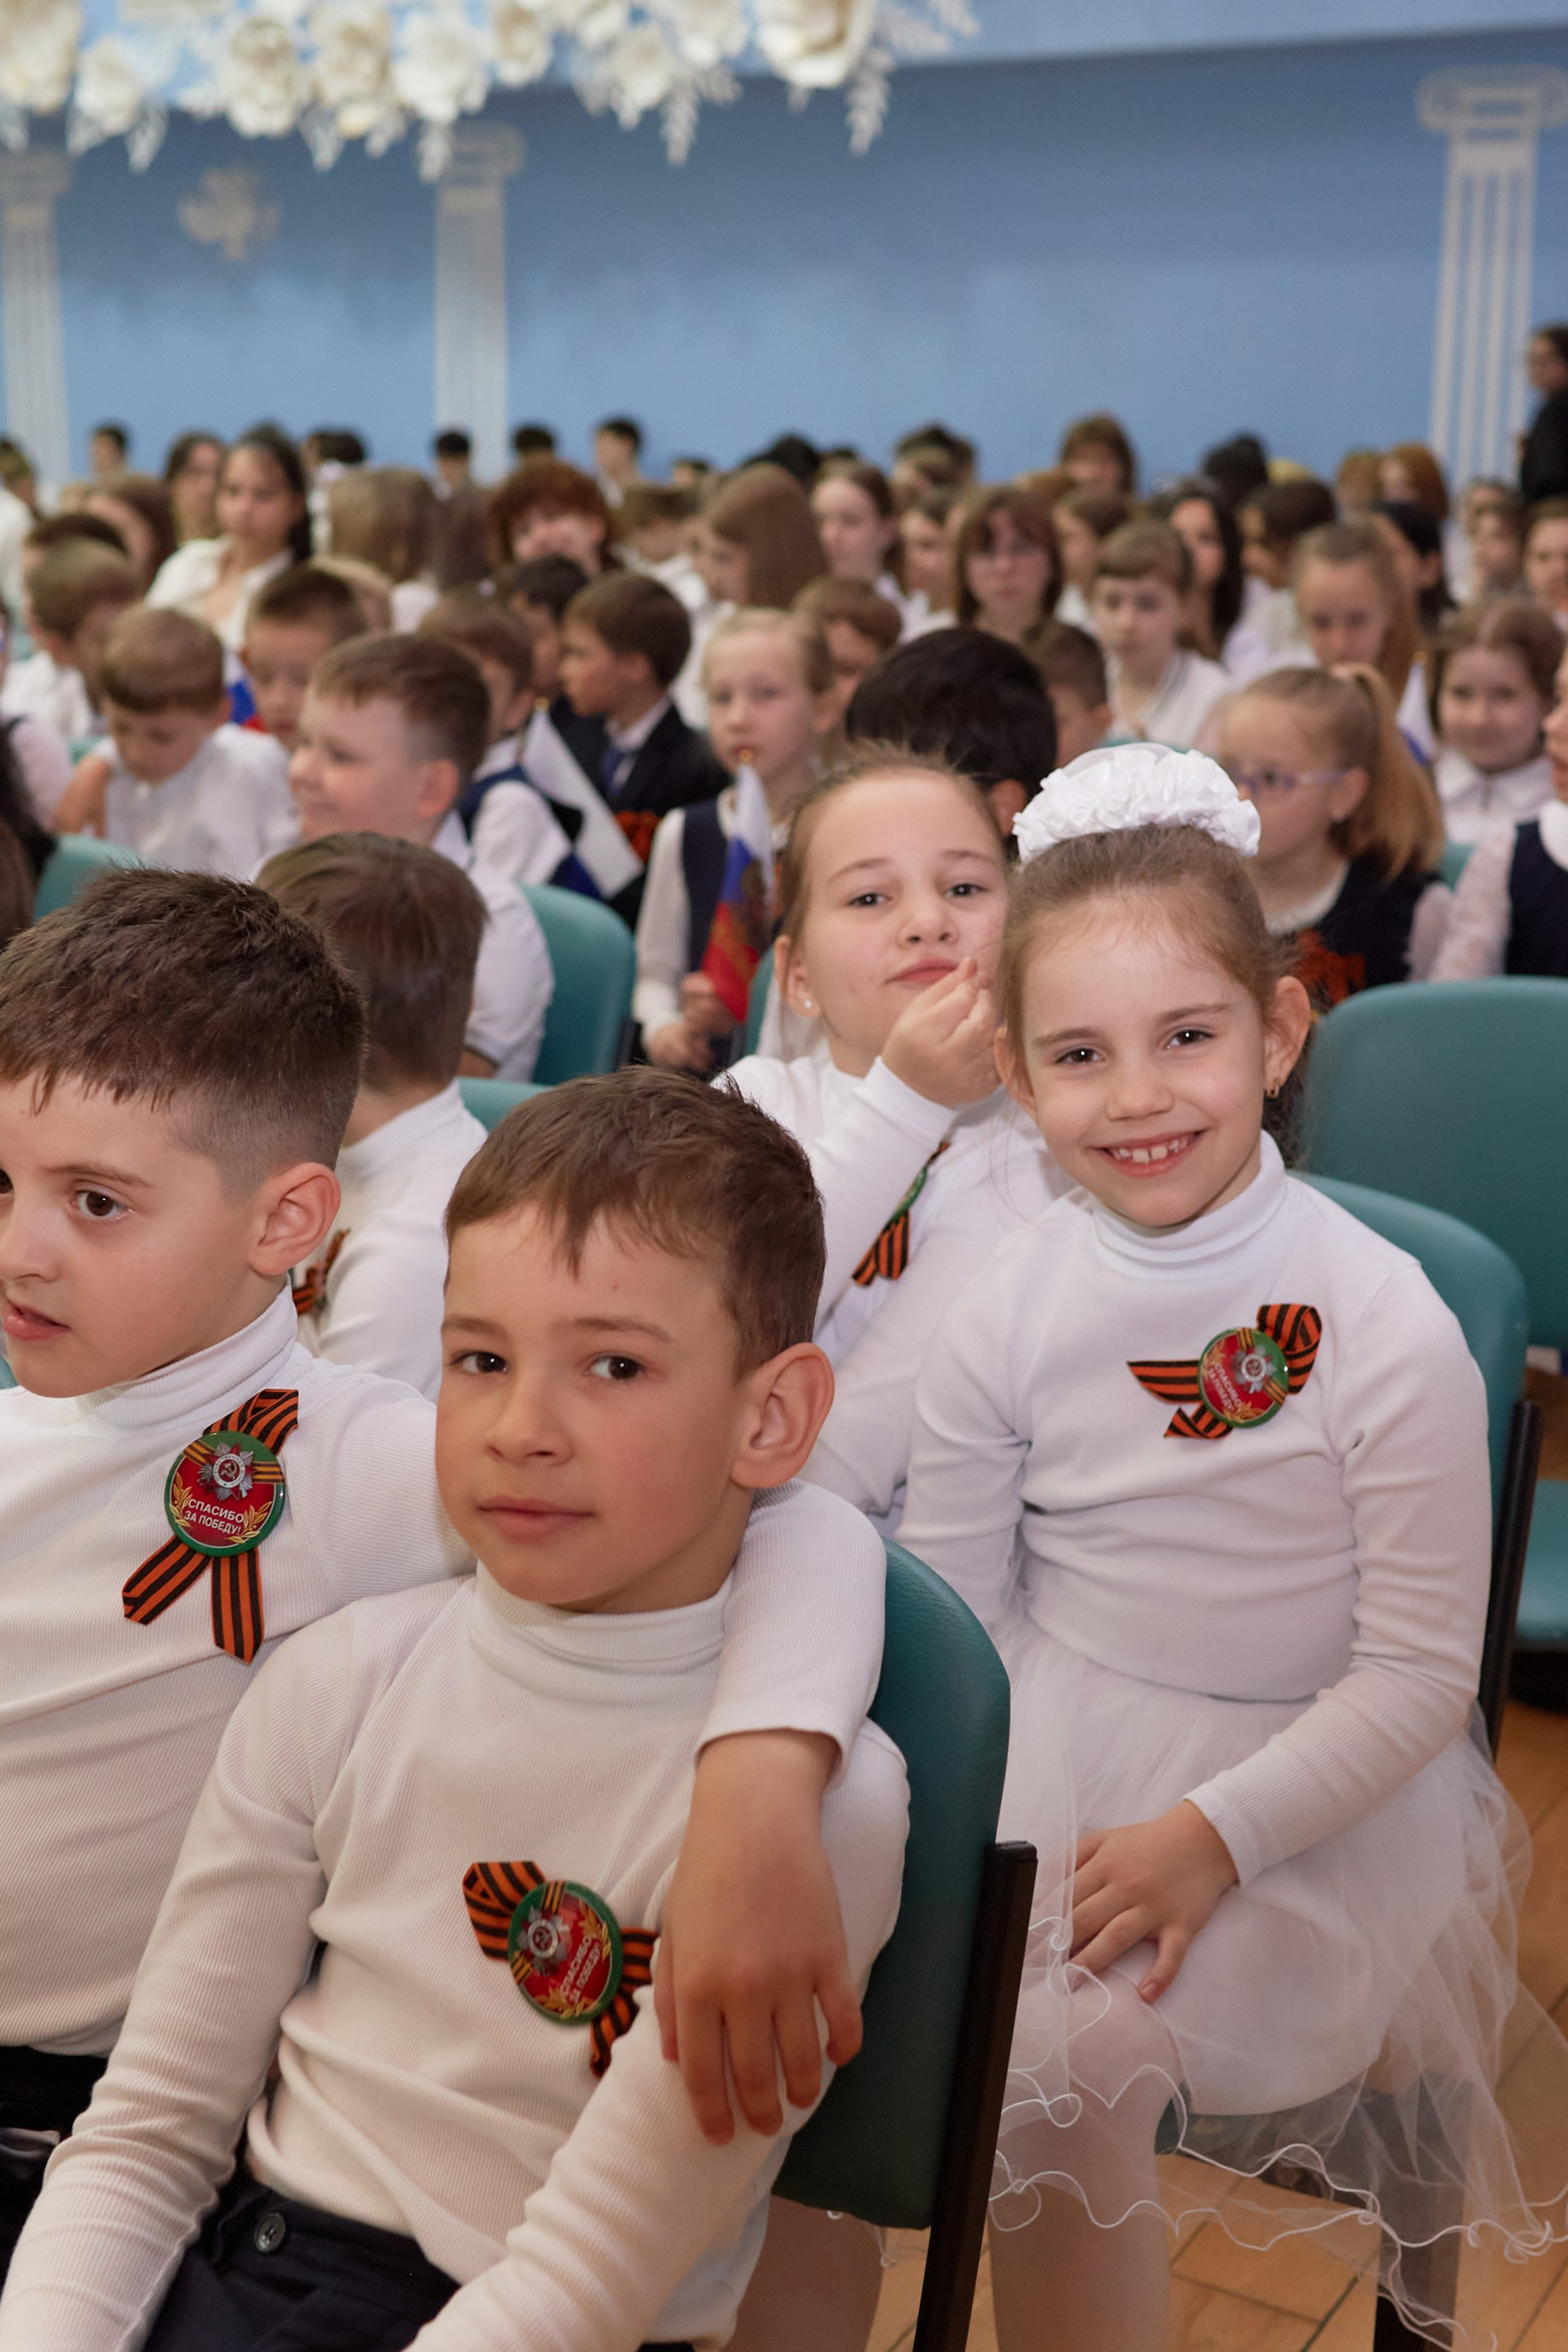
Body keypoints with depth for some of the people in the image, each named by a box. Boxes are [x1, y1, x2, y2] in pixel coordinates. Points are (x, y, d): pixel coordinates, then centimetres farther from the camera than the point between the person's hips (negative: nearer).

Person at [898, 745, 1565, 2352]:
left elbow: (1422, 1673, -11)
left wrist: (1215, 1834, -18)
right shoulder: (1009, 1312, -6)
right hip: (1061, 1751, 4)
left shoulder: (1385, 1328, -15)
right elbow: (945, 1607, 1)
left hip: (1314, 1786, -3)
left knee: (1069, 2059, -23)